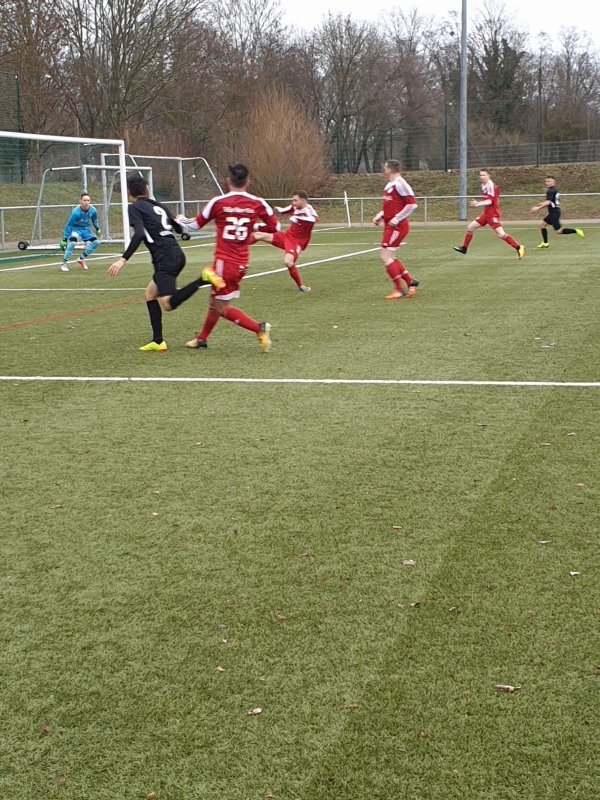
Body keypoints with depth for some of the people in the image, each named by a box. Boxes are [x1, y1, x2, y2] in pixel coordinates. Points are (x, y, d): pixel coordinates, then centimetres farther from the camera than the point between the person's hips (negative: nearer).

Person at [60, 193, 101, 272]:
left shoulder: (93, 210, -18)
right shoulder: (76, 212, -30)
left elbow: (94, 220, 6)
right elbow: (69, 225, -23)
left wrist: (97, 230, 12)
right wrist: (64, 240, -23)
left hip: (86, 229, 5)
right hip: (76, 228, -5)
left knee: (96, 242, -9)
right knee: (72, 242, -30)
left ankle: (81, 259, 9)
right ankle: (64, 263, -15)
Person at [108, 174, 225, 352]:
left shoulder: (135, 208, 1)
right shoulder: (159, 206, 20)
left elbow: (139, 234, -16)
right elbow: (179, 229, 29)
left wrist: (123, 259, -18)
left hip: (165, 258, -8)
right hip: (177, 253, 8)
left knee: (168, 304, -16)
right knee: (150, 294, 20)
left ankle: (203, 279, -28)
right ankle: (157, 341, 17)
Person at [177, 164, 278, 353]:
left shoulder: (218, 202, -10)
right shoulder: (258, 203, -3)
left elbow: (196, 225, 1)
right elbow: (274, 227, 2)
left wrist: (180, 220, 22)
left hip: (224, 261, -6)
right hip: (242, 262, 6)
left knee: (222, 307, 3)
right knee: (216, 300, 22)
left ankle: (259, 328, -14)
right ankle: (202, 339, 34)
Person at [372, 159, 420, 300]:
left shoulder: (399, 184, -16)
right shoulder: (389, 185, 13)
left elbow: (412, 204, -21)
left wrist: (397, 218, -22)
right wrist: (380, 215, 13)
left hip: (397, 226, -10)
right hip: (389, 226, 10)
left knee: (385, 256, -11)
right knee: (388, 257, 13)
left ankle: (399, 290, -4)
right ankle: (410, 282, 21)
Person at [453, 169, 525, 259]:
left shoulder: (490, 185, -15)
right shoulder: (484, 185, 11)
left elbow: (490, 201, -21)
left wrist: (477, 204, -17)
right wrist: (477, 203, 6)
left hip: (493, 214, -9)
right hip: (486, 214, 9)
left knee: (501, 234, -17)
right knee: (470, 227, 10)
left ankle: (519, 248, -11)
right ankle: (464, 248, 21)